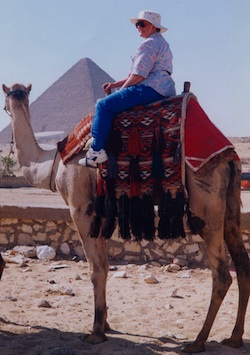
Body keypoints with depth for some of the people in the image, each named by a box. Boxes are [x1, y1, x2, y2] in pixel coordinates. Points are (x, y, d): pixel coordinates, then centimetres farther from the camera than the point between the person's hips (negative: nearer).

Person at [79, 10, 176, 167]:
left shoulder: (150, 43, -8)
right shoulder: (160, 42, 26)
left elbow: (138, 75, -16)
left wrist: (121, 89, 0)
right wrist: (115, 84, 19)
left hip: (150, 89, -12)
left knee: (104, 105, -14)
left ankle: (97, 150, -18)